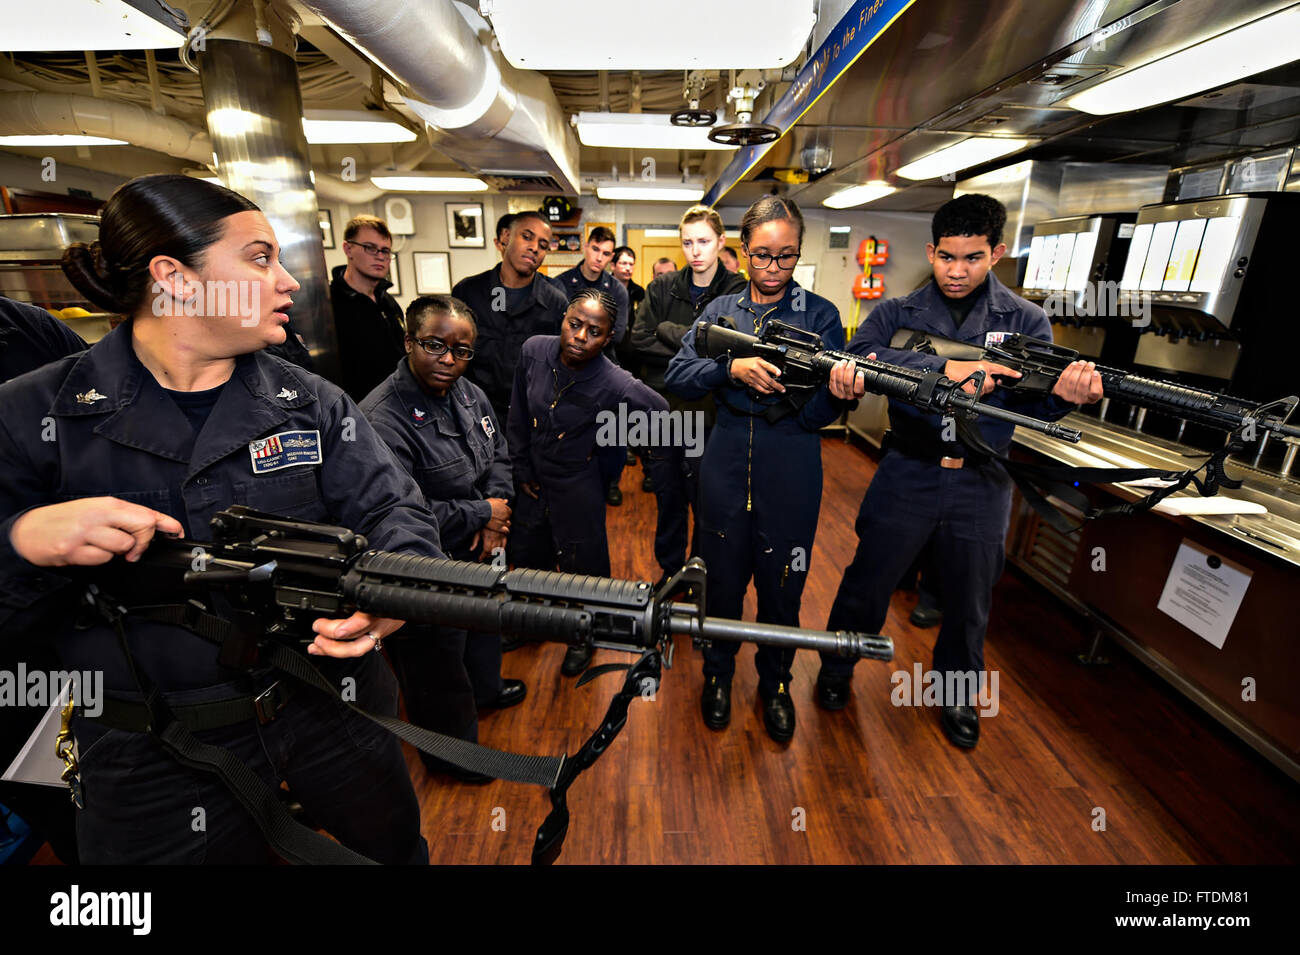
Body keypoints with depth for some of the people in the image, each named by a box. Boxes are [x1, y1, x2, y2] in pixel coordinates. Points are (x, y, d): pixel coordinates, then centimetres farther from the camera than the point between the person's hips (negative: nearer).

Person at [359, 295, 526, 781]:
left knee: (484, 627, 32)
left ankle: (485, 689, 62)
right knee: (438, 666, 15)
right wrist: (483, 513, -21)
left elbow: (499, 455, 9)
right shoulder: (383, 419, -28)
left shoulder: (471, 395, -2)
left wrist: (495, 517, -7)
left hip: (479, 555, 8)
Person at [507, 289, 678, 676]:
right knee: (527, 557, 23)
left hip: (578, 489, -5)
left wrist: (663, 463, -3)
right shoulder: (534, 350, -13)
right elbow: (518, 416, 0)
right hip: (533, 481, 5)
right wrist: (522, 470, 4)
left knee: (583, 569, 13)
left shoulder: (615, 383, -27)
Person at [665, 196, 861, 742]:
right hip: (726, 465, 2)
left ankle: (775, 683, 38)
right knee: (722, 579, 14)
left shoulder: (820, 315, 0)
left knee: (782, 586, 12)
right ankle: (718, 673, 39)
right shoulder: (720, 310, 6)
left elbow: (817, 414, -8)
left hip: (791, 471, -1)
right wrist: (732, 369, -21)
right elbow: (677, 377, -5)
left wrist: (838, 391, -31)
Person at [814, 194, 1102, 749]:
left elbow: (1031, 406, -3)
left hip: (981, 486, 2)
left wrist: (1066, 394, -26)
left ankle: (957, 692, 43)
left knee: (968, 601, 17)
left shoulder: (1026, 321, 3)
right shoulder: (897, 313, -1)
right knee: (867, 582, 10)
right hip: (908, 475, -1)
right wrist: (944, 368, -31)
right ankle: (837, 666, 36)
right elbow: (858, 358, -21)